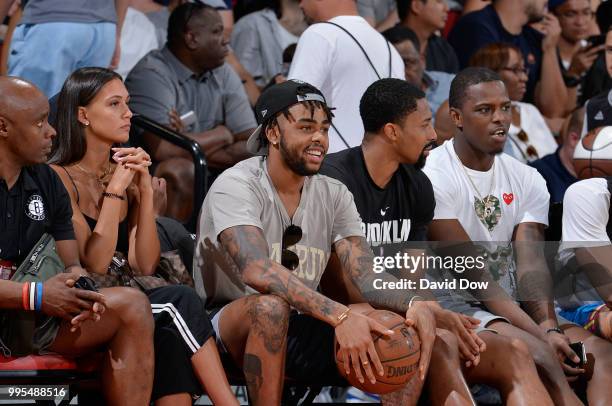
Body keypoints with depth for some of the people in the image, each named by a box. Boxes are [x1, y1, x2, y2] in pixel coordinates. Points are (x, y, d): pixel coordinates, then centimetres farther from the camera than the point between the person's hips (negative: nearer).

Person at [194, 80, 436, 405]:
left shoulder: (334, 195, 6)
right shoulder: (235, 186, -14)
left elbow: (366, 277, -5)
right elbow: (257, 270, -32)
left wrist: (414, 305, -29)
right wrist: (340, 316, -43)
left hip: (299, 332, 6)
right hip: (229, 327, -6)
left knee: (412, 331, -12)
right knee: (271, 306, -40)